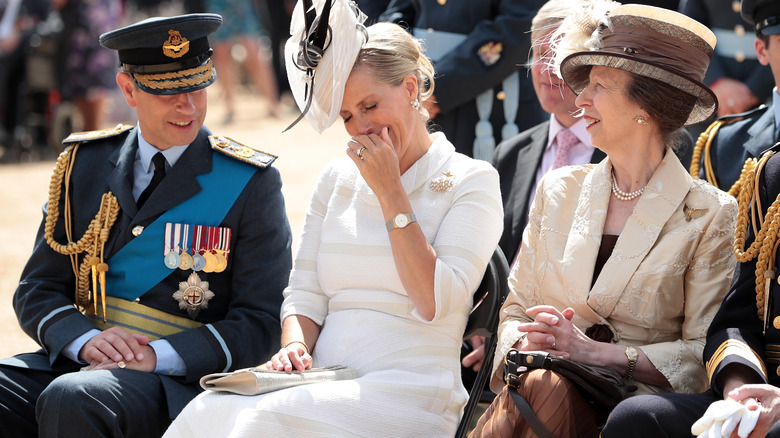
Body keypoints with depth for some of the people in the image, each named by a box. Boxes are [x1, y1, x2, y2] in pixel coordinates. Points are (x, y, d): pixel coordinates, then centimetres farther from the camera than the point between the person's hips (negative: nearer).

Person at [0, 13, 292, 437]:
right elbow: (37, 290, 11)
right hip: (77, 361, 4)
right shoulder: (84, 164, 12)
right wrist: (86, 340, -11)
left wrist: (159, 356, -17)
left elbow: (262, 323, -3)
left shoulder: (251, 184, 1)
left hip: (180, 381, -4)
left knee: (71, 400, -34)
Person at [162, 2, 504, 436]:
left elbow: (434, 304, -9)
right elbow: (305, 293, 17)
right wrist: (296, 345, -6)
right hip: (326, 388, 5)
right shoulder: (336, 180, 19)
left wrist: (390, 191, -7)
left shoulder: (472, 181, 3)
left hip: (408, 393, -4)